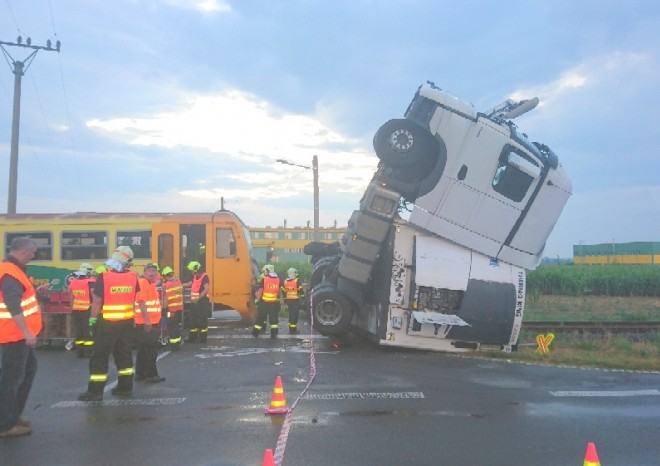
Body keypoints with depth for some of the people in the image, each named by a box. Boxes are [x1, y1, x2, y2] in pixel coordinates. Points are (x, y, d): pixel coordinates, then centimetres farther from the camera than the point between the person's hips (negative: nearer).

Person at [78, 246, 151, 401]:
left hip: (107, 323, -4)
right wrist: (146, 319, 14)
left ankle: (95, 391, 7)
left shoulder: (104, 277, -14)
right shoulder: (133, 277, -1)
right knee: (124, 354, 16)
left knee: (100, 356, 4)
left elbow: (97, 301, -12)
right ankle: (125, 387, 22)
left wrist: (92, 319, 1)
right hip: (127, 322, 4)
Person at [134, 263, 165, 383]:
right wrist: (146, 319, -28)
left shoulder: (151, 284, 17)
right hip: (145, 323, -10)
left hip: (152, 323, 10)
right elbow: (141, 302, -23)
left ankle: (140, 374, 22)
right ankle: (151, 375, -1)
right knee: (150, 350, -6)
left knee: (144, 349, 15)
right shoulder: (142, 283, -14)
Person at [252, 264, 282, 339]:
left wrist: (258, 299, 2)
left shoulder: (264, 279, -9)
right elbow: (279, 291, 10)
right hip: (274, 303, 3)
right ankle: (274, 334, 7)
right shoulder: (278, 279, 4)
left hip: (264, 302, -3)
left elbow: (260, 291, -8)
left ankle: (256, 333, 17)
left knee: (260, 318, 9)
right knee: (274, 319, 9)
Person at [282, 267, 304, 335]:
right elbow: (300, 291, -10)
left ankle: (291, 329, 22)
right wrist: (302, 299, -3)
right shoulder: (297, 281, -9)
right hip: (296, 301, -5)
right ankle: (293, 330, -4)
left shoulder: (285, 282, 7)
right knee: (295, 315, -3)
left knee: (291, 315, 15)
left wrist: (285, 302, 14)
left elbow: (284, 293, 9)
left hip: (288, 300, 5)